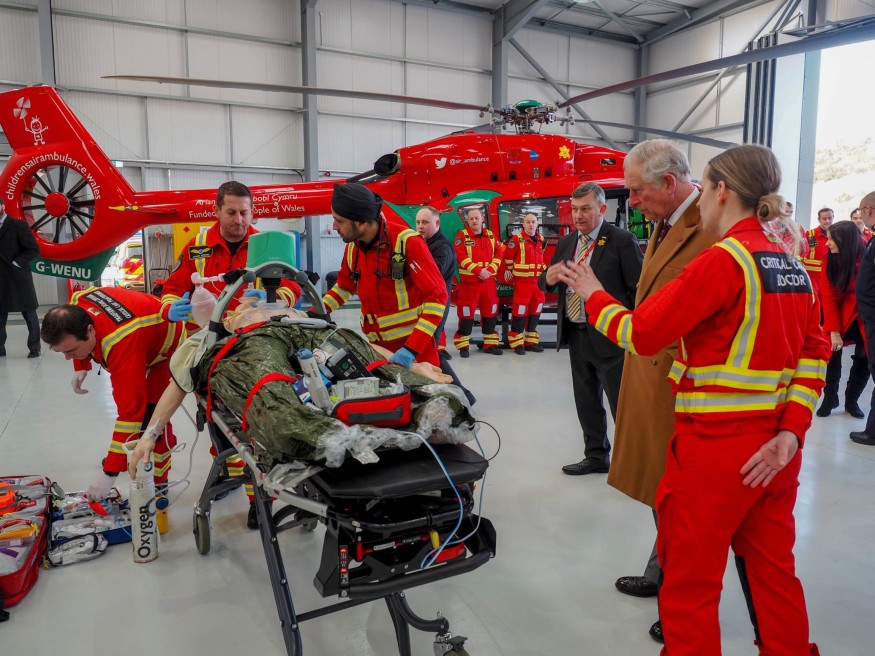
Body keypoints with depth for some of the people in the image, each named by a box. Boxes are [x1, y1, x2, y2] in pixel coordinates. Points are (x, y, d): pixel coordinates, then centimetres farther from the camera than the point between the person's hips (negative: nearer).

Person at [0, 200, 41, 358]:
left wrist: (16, 263, -14)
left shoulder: (18, 225, -4)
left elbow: (34, 249, -9)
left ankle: (34, 348, 10)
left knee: (29, 315, 3)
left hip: (18, 277, -5)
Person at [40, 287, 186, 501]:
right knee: (122, 395, 20)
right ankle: (126, 452, 42)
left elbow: (130, 410, -47)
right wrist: (81, 366, -1)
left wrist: (109, 473, -45)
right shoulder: (76, 305, -26)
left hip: (165, 343, -9)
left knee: (150, 413, -18)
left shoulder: (121, 344, -46)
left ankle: (158, 479, -3)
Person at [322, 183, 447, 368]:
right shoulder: (352, 247, 1)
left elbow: (437, 296, -21)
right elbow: (344, 287, 18)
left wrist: (412, 348, -27)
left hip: (414, 343, -6)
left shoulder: (407, 242, -20)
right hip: (376, 345, 6)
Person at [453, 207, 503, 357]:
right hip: (469, 281, -4)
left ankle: (490, 344, 19)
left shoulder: (490, 235, 10)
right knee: (466, 313, -3)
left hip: (488, 281, 5)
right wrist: (479, 270, -21)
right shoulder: (462, 236, -5)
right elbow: (462, 258, -15)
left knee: (490, 311, 9)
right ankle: (463, 346, 5)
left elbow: (498, 255, 6)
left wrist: (490, 270, -11)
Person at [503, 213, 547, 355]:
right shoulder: (517, 239, -9)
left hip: (538, 281, 6)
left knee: (535, 311, 10)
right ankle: (517, 343, -2)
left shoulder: (541, 240, 10)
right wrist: (512, 271, 8)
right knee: (520, 311, -7)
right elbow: (508, 256, -3)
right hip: (522, 281, -6)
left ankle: (531, 341, 20)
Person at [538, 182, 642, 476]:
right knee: (586, 401, 16)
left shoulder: (622, 241, -8)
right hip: (576, 334, 7)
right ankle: (597, 456, 32)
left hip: (610, 337, -7)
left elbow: (639, 288, -10)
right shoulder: (566, 242, 11)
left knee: (623, 403, 2)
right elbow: (545, 283, 15)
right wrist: (548, 277, -9)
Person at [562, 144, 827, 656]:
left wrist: (593, 294, 0)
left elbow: (641, 334, -16)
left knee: (691, 584, 8)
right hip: (775, 448, 8)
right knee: (774, 571, 22)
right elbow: (814, 355, 7)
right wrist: (791, 431, 2)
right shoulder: (793, 265, 7)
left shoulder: (724, 259, -17)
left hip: (714, 445, -8)